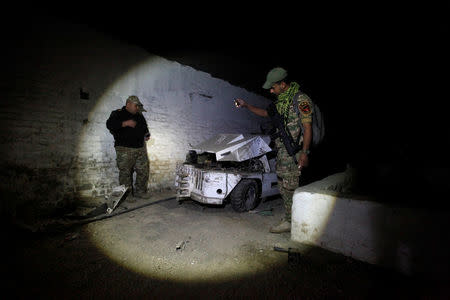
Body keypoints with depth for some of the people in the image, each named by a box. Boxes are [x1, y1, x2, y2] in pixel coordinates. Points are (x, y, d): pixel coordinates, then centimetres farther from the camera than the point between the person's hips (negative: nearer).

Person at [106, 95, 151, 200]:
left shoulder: (139, 115, 19)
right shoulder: (117, 114, 1)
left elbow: (144, 127, 31)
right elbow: (109, 124, -15)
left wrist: (147, 135, 10)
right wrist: (125, 123, -23)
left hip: (141, 148, 6)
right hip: (125, 149, -5)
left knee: (144, 170, 5)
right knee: (125, 172, -2)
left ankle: (141, 191, 21)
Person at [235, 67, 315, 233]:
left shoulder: (301, 99, -10)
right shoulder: (281, 100, 16)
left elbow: (307, 128, -14)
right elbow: (266, 113, 30)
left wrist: (304, 153, -20)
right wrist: (245, 105, 26)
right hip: (282, 150, 9)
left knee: (289, 187, -4)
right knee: (284, 186, 13)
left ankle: (290, 222, 11)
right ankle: (292, 217, 27)